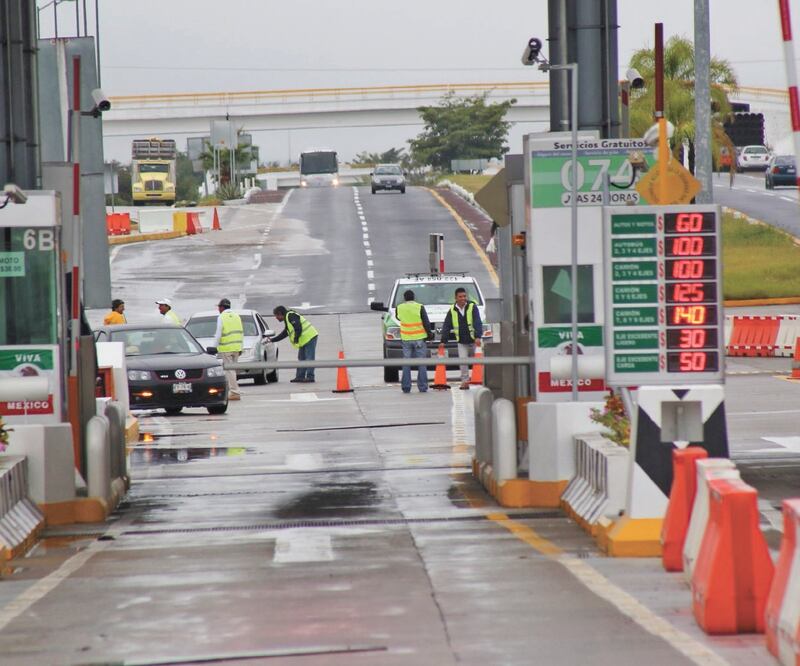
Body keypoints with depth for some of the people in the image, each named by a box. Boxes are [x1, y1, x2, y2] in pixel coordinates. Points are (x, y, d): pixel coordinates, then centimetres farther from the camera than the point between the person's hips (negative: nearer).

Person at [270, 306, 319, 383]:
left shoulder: (290, 316, -9)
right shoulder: (287, 320, 24)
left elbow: (298, 328, -21)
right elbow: (283, 334, 30)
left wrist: (296, 339, -21)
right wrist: (272, 340, 30)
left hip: (309, 337, -11)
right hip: (304, 341, 11)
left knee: (309, 358, -11)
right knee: (301, 359, 13)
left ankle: (310, 377, -14)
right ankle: (300, 377, 17)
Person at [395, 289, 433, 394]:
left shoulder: (399, 308, 0)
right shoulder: (419, 307, -7)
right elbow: (426, 322, -6)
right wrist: (429, 334, 5)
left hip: (406, 339, 2)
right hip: (419, 338, -2)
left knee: (406, 365, 7)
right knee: (421, 364, 4)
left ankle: (406, 387, 4)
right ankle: (422, 387, 1)